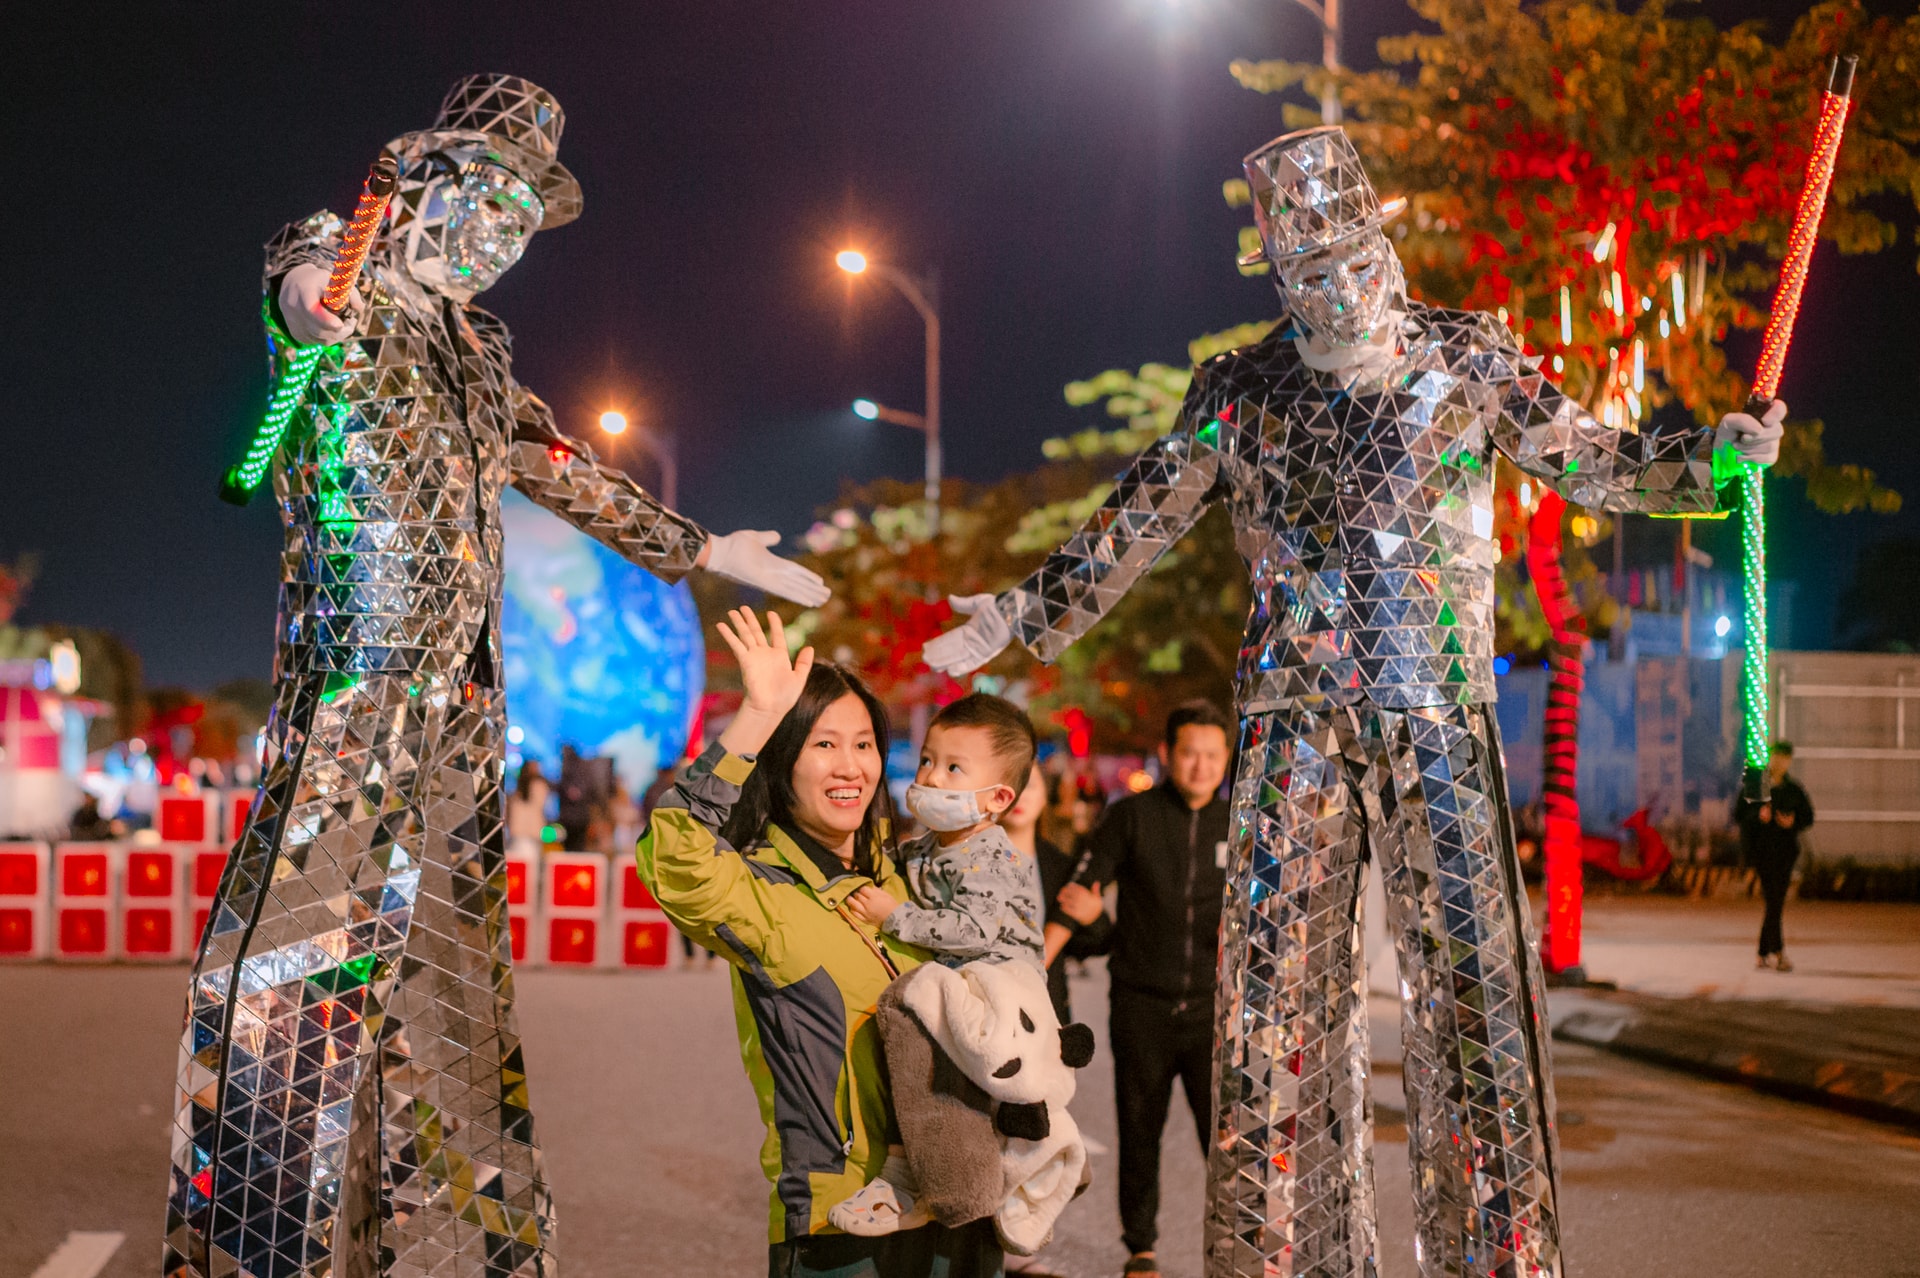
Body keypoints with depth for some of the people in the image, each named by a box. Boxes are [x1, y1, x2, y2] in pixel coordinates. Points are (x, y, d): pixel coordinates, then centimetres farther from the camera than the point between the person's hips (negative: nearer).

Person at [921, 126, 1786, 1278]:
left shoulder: (1470, 357, 7)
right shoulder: (1240, 391, 11)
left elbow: (1591, 460, 7)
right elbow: (1137, 526, 18)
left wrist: (1711, 457, -11)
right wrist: (1027, 616, 19)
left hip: (1437, 709, -2)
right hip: (1296, 718, 2)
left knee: (1470, 967, -7)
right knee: (1278, 976, 0)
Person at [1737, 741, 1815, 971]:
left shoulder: (1794, 790, 11)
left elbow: (1808, 817, 13)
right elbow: (1738, 815, 1)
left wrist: (1793, 822, -9)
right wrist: (1758, 815, -18)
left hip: (1786, 849, 4)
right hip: (1760, 850, -4)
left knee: (1776, 902, 6)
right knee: (1773, 900, -13)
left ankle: (1764, 954, 14)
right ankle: (1777, 951, -15)